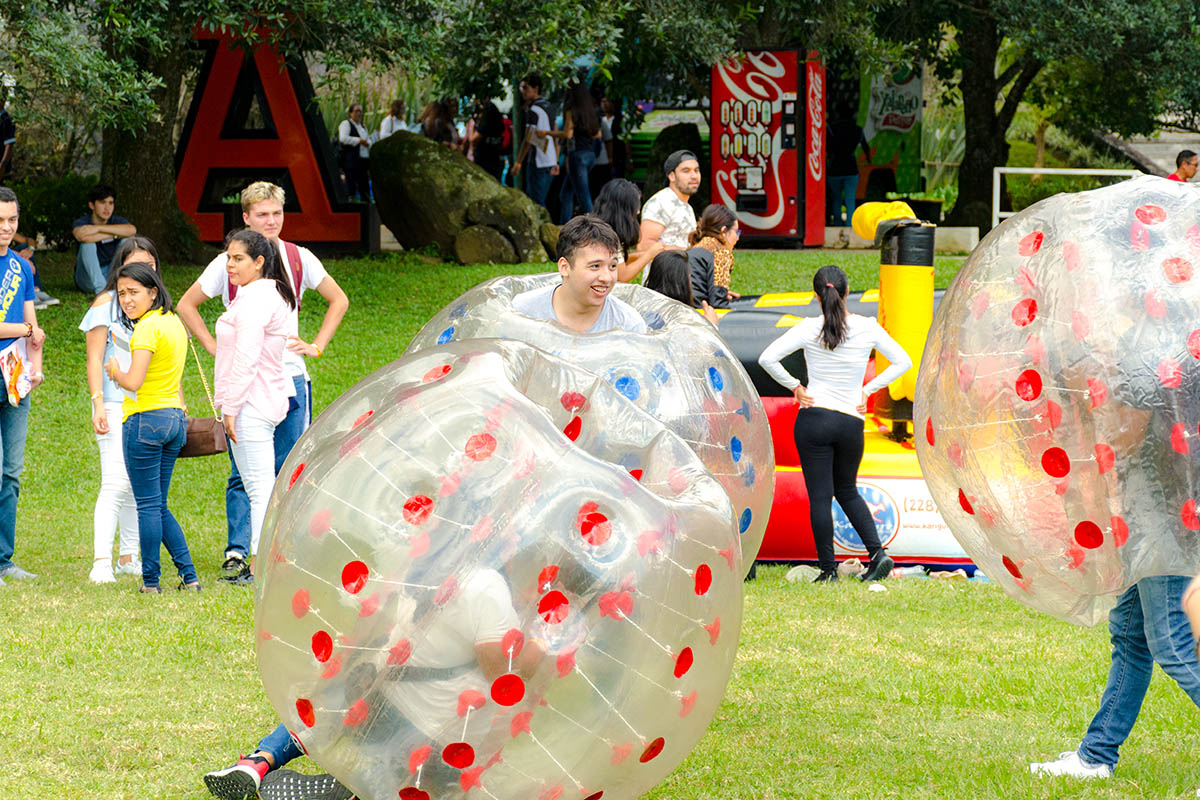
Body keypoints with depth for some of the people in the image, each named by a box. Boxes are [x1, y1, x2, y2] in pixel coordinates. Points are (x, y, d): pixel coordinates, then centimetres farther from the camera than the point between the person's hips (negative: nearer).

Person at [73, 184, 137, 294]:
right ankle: (100, 288, -35)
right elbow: (81, 236, -38)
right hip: (87, 278, -2)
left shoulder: (117, 221, -5)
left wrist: (98, 228, -32)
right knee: (88, 243, -26)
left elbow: (132, 230, -30)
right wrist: (116, 234, -27)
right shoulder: (82, 223, -11)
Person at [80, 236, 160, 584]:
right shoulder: (107, 304, -2)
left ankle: (128, 556, 16)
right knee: (116, 483, -14)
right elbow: (95, 359, -5)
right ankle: (101, 562, -18)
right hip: (116, 407, -6)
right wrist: (98, 404, -14)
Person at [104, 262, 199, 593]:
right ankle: (188, 575, 10)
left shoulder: (148, 327, -15)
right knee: (159, 507, 15)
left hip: (146, 419, -9)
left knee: (148, 506, -1)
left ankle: (150, 581, 3)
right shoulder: (174, 323, 13)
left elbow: (133, 382, -23)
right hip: (175, 417, 9)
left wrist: (115, 370, -3)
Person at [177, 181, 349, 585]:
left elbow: (338, 300, 20)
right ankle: (236, 554, -7)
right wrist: (214, 347, 2)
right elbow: (187, 305, 11)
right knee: (243, 472, -5)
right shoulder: (228, 264, 1)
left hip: (290, 377, 2)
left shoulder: (299, 259, 7)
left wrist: (317, 346, 10)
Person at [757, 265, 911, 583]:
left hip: (813, 418, -3)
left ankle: (828, 569, 3)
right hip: (852, 422, 3)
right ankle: (877, 552, 5)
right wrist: (869, 389, 6)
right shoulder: (867, 328, -2)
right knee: (847, 491, 20)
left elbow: (767, 358, -12)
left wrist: (795, 387, -1)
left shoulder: (809, 329, -7)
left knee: (820, 496, 4)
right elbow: (903, 362, 4)